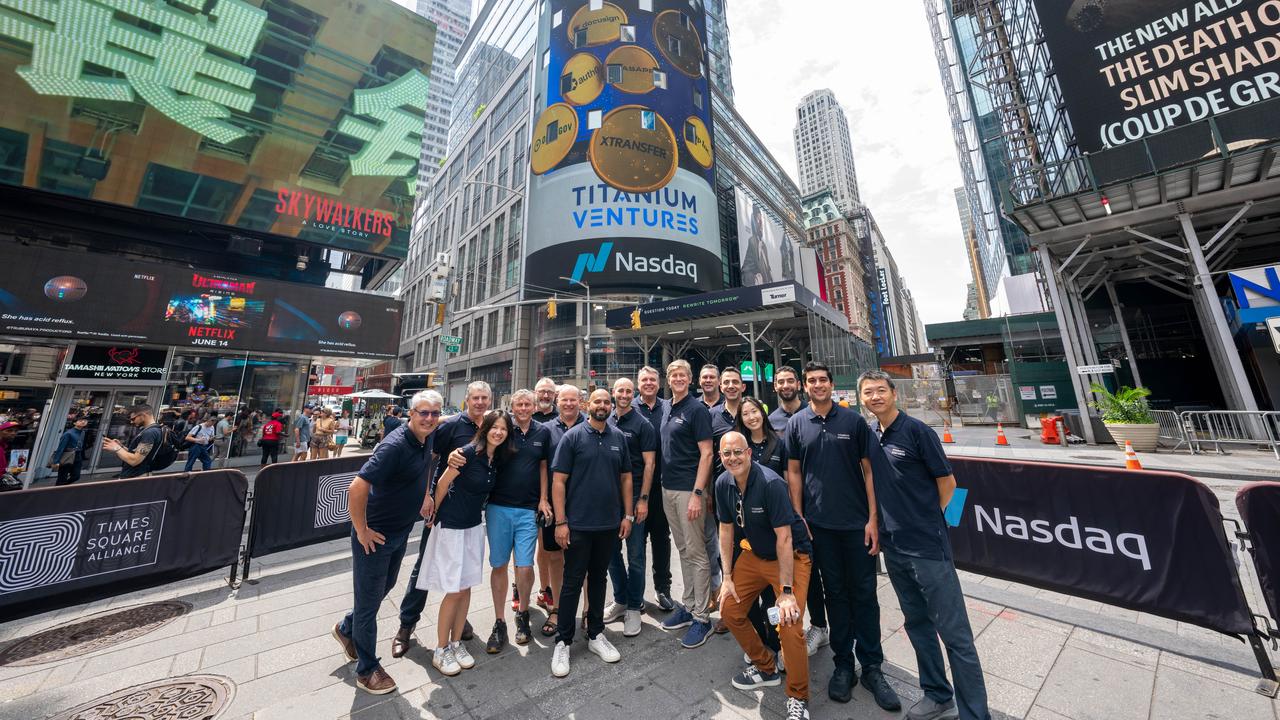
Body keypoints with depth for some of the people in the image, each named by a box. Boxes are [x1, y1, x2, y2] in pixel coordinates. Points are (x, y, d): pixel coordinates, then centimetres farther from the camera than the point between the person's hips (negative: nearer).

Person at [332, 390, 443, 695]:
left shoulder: (427, 438, -4)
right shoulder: (395, 446, -30)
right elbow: (357, 489, -32)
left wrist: (425, 494, 12)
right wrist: (362, 531, -22)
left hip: (401, 532, 8)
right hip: (375, 535, -8)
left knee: (385, 586, 27)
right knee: (369, 599, 11)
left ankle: (346, 629, 53)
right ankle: (367, 670, 32)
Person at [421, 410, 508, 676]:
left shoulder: (498, 458, -1)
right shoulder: (468, 452, -22)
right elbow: (442, 484, -12)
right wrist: (435, 514, 1)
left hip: (474, 527, 6)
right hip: (451, 527, -6)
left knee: (466, 587, 14)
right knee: (454, 591, 3)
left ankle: (456, 643, 31)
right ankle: (440, 650, 24)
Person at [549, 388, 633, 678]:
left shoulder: (618, 437, 3)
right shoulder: (573, 436, -9)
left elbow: (626, 477, 8)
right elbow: (558, 481, -9)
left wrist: (627, 515, 4)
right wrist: (560, 521, -12)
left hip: (610, 524, 4)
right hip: (578, 524, -4)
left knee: (598, 578, 19)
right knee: (572, 582, 9)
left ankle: (596, 634, 36)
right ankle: (563, 642, 28)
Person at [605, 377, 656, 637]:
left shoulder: (642, 424, -6)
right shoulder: (605, 423, 6)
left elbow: (649, 464, -8)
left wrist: (643, 499, -13)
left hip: (634, 496, -4)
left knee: (635, 554, 6)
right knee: (611, 551, 15)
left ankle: (634, 607, 24)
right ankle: (620, 600, 34)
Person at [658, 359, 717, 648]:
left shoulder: (697, 409, -10)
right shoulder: (667, 410, 10)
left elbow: (706, 453, -14)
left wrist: (697, 493, -19)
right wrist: (665, 486, 12)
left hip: (688, 489, -7)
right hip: (668, 489, 7)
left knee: (696, 553, 4)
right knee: (683, 550, 18)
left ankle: (701, 617, 19)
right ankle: (688, 605, 33)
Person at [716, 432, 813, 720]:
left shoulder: (771, 483, -29)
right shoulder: (723, 484, -10)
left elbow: (784, 538, -25)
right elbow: (726, 529, 0)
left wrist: (787, 591, -23)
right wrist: (727, 577, 1)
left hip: (791, 556, -6)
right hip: (753, 554, 6)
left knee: (789, 625, -17)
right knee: (730, 610, 5)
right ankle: (766, 668, 30)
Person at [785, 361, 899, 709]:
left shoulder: (853, 420, -2)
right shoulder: (796, 424, -1)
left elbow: (868, 470, 0)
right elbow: (794, 472, 2)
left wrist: (873, 518, -5)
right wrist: (798, 518, -2)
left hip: (857, 522, 0)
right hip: (820, 523, 1)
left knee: (864, 594, 9)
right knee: (835, 593, 14)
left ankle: (872, 667, 28)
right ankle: (843, 664, 29)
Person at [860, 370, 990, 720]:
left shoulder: (917, 430, -13)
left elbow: (947, 481, -7)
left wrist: (927, 523, 0)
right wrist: (882, 525, 11)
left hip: (928, 547, -6)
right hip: (893, 547, 6)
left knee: (954, 632, 5)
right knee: (917, 624, 20)